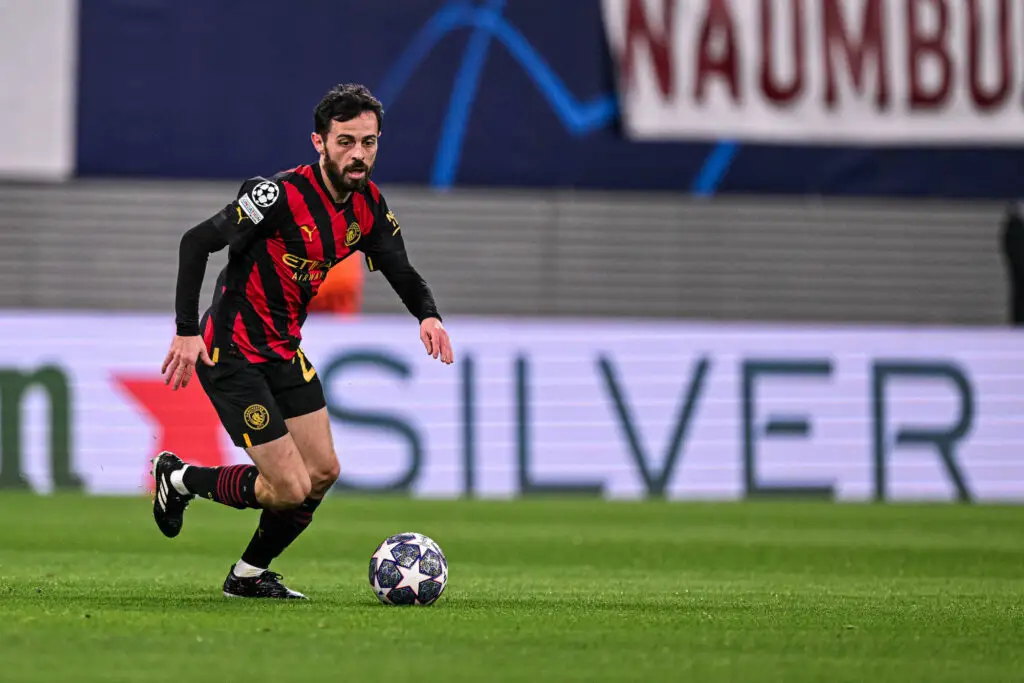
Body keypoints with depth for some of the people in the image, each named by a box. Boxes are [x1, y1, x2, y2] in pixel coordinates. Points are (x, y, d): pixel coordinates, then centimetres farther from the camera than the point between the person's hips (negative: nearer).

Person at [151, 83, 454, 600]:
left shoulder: (368, 206, -1)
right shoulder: (281, 195, -25)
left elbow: (401, 272, 7)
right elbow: (196, 242, -22)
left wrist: (428, 315, -15)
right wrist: (187, 331, -26)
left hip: (285, 352, 8)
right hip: (232, 356, -8)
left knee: (322, 471, 8)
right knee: (290, 488, -10)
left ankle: (249, 575, 26)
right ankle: (179, 478, 15)